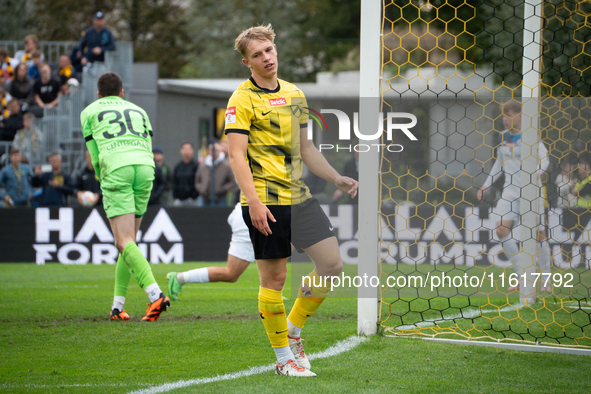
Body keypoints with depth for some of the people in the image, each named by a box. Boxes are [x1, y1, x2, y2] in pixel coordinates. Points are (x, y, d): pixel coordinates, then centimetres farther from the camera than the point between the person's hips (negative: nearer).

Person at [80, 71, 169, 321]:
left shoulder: (89, 111, 22)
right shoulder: (138, 111, 31)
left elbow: (95, 156, 16)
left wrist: (102, 178, 29)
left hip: (116, 169, -4)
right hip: (145, 167, 4)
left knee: (124, 242, -11)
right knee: (129, 240, 15)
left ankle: (155, 294, -31)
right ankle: (117, 306, 14)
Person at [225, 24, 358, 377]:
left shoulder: (295, 94, 15)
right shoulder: (243, 99, -7)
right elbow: (237, 156, -13)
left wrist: (338, 179, 16)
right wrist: (253, 202, -22)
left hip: (299, 196, 7)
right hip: (266, 201, -7)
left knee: (332, 264, 3)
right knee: (274, 278, -2)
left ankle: (293, 330, 21)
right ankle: (284, 358, 9)